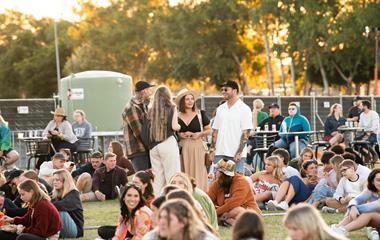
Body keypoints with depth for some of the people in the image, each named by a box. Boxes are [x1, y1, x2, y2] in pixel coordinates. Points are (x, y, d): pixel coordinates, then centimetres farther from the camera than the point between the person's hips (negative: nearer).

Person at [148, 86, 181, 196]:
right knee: (172, 175, -2)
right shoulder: (172, 108, -2)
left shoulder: (151, 110, 8)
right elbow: (174, 126, -9)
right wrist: (179, 126, 12)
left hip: (153, 146, 4)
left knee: (157, 175, 9)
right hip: (168, 143, -4)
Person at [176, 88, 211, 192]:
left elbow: (209, 130, 9)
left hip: (197, 147, -1)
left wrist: (199, 134, -7)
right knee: (185, 174, -1)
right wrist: (180, 135, -4)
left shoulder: (200, 114, 4)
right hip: (183, 148, 1)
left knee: (198, 174, -5)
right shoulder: (177, 116, 7)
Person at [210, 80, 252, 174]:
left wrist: (239, 152, -14)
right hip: (220, 153, 5)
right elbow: (215, 131, 15)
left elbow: (245, 133, -8)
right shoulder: (220, 109, 14)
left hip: (236, 154, -5)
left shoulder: (244, 109, -3)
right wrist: (212, 149, 5)